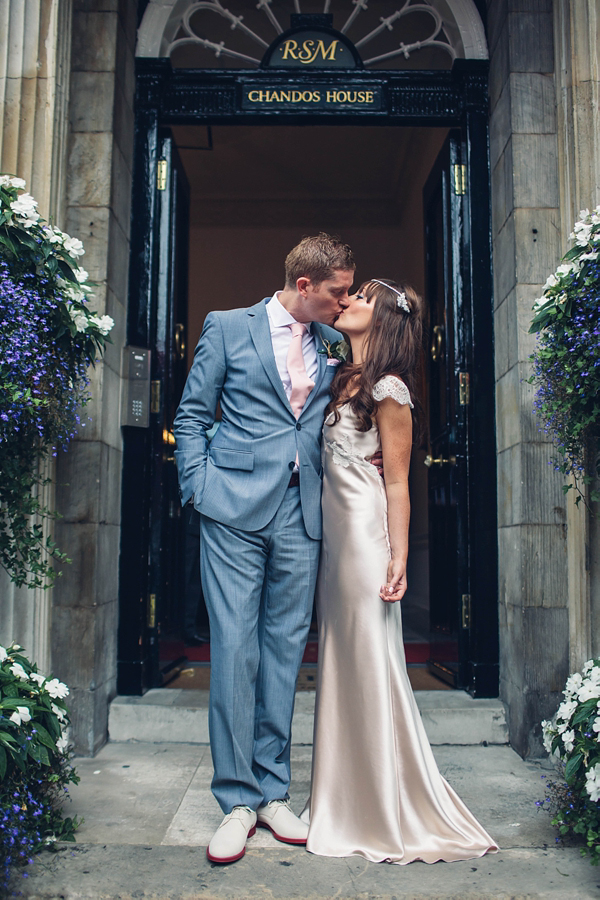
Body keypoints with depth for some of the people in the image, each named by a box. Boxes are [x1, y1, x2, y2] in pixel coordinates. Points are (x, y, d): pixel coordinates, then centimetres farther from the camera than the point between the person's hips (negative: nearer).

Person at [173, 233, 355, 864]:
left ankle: (272, 792, 19)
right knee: (234, 651, -3)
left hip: (302, 516, 4)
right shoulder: (227, 327, 5)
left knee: (284, 652, 7)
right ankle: (237, 801, 9)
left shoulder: (332, 345, 14)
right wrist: (199, 489, -4)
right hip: (236, 509, -3)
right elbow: (191, 415, 5)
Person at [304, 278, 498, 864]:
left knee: (370, 663, -1)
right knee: (341, 661, 13)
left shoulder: (388, 389, -9)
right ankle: (346, 800, 27)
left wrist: (398, 558, -14)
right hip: (334, 531, 8)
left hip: (365, 534, -8)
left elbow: (397, 482, -10)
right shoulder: (341, 379, 14)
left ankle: (393, 812, 15)